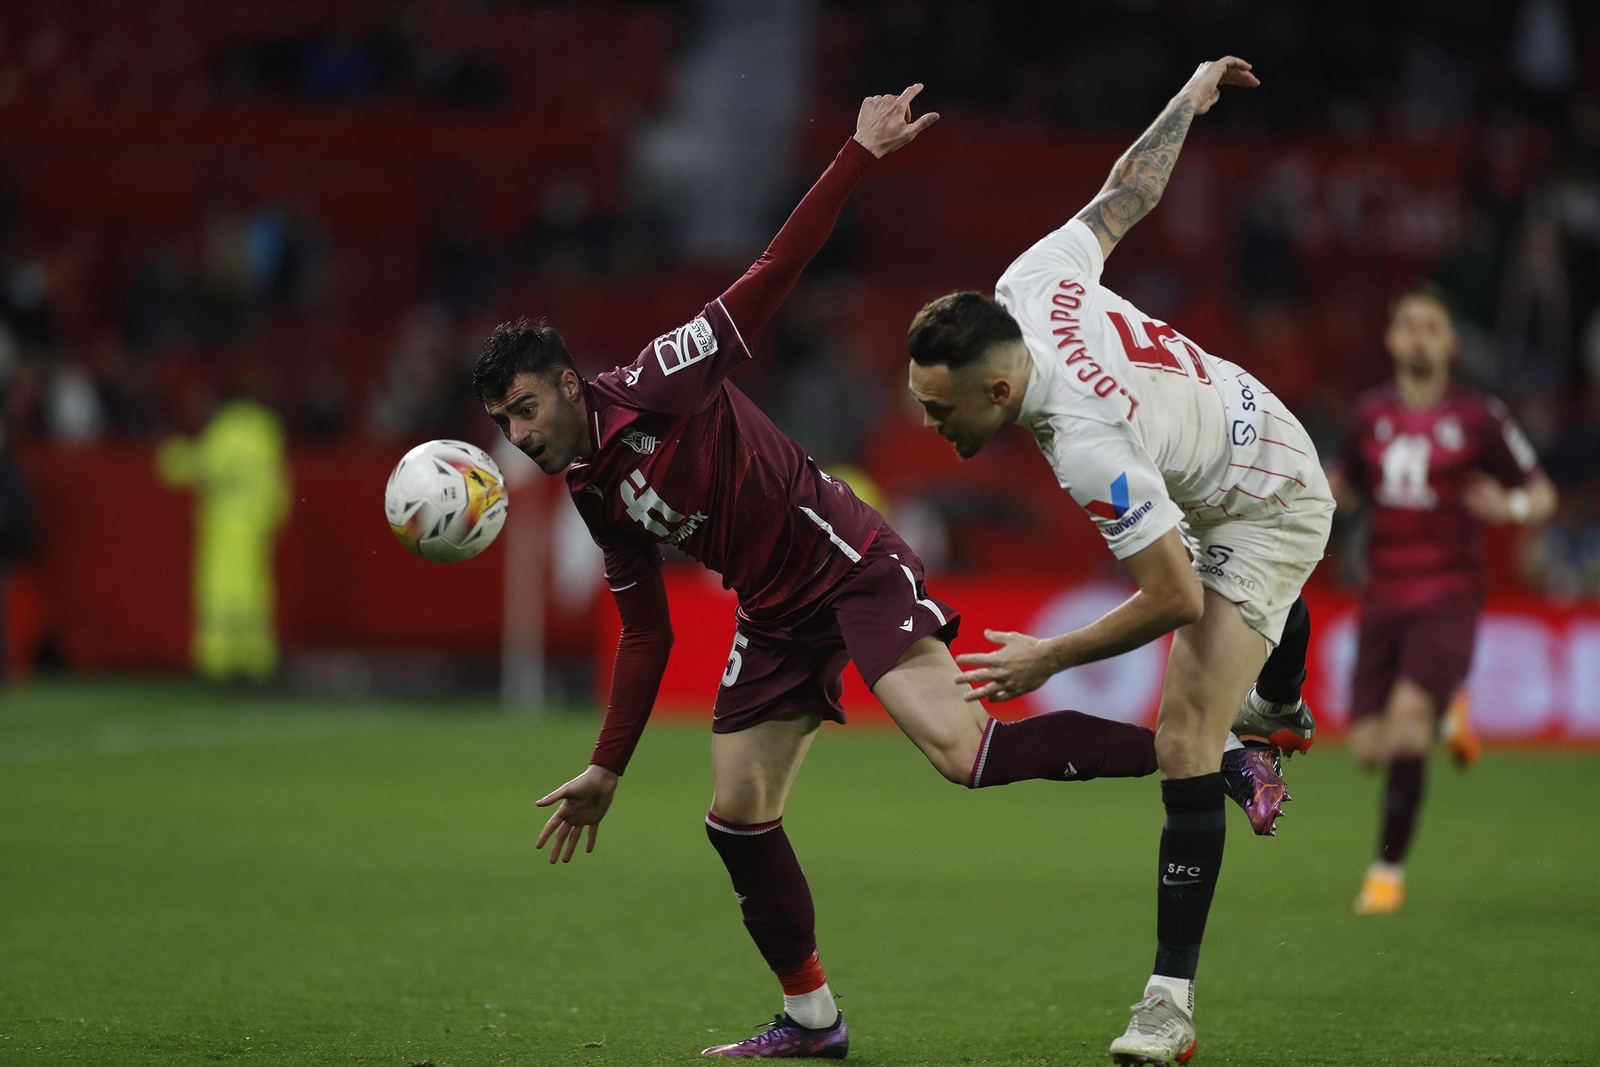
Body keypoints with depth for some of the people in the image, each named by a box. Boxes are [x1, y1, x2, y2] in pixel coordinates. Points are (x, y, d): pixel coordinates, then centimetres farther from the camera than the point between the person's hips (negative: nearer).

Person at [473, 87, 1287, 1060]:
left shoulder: (658, 386, -12)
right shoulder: (594, 496, 10)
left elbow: (772, 276, -17)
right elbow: (646, 633, 18)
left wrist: (859, 158, -24)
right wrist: (607, 771, 17)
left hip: (849, 566, -8)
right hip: (777, 616, 8)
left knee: (961, 750, -24)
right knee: (736, 817, 3)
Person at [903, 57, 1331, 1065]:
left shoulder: (1089, 447, -43)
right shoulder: (1031, 287, -25)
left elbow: (1176, 602, -37)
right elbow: (1131, 189, -10)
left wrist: (1048, 659, -26)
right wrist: (1192, 97, 8)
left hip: (1265, 512, -9)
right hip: (1262, 434, 9)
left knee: (1186, 741, -19)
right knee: (1262, 610, 43)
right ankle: (1281, 710, 78)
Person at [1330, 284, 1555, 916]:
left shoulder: (1479, 419, -2)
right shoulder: (1372, 415, 9)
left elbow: (1542, 496, 4)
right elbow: (1346, 489, 24)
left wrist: (1512, 508, -19)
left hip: (1447, 596, -4)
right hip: (1382, 597, 4)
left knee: (1407, 717, -24)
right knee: (1369, 749, -1)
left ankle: (1389, 869, -10)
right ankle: (1446, 715, 35)